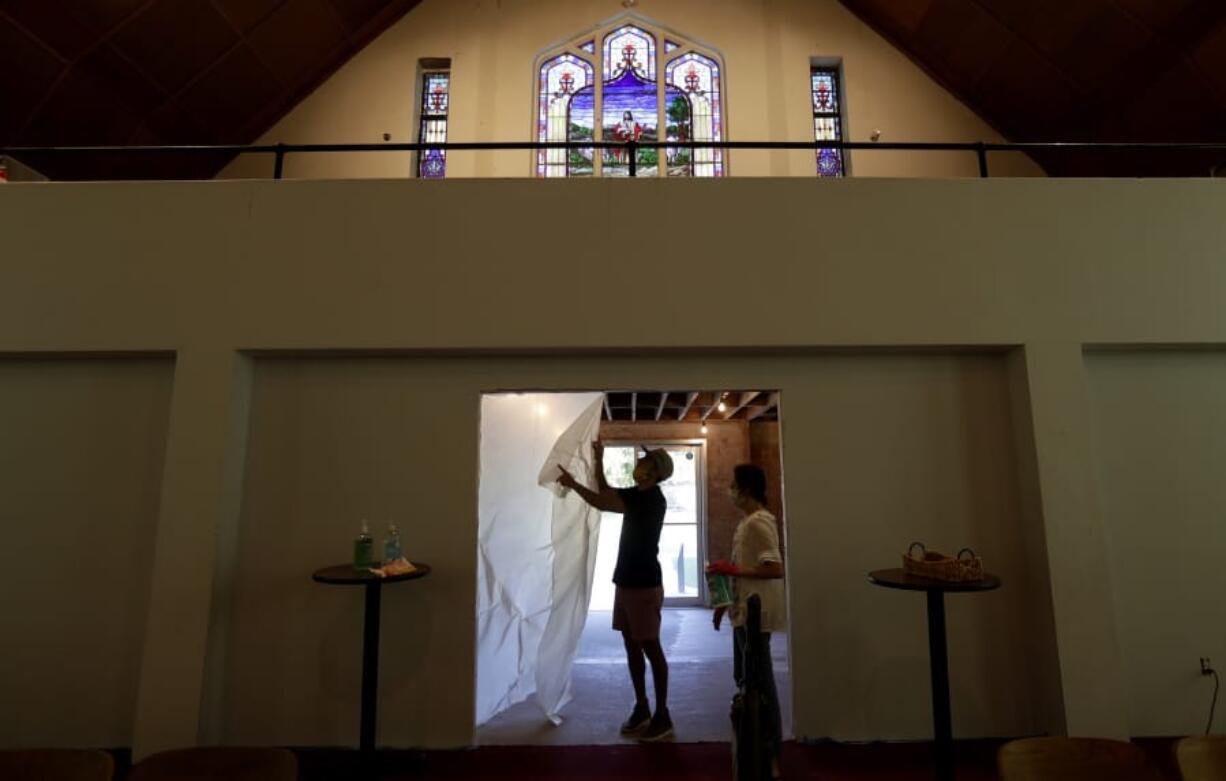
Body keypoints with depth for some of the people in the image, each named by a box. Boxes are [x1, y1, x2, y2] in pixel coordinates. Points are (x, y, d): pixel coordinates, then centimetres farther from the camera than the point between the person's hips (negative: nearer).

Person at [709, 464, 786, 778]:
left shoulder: (759, 522, -19)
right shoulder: (746, 521, 11)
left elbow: (774, 569, -26)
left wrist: (732, 570, -21)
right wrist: (725, 603, 19)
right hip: (744, 611, 10)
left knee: (760, 681, 0)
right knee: (744, 678, 19)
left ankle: (772, 755, 13)